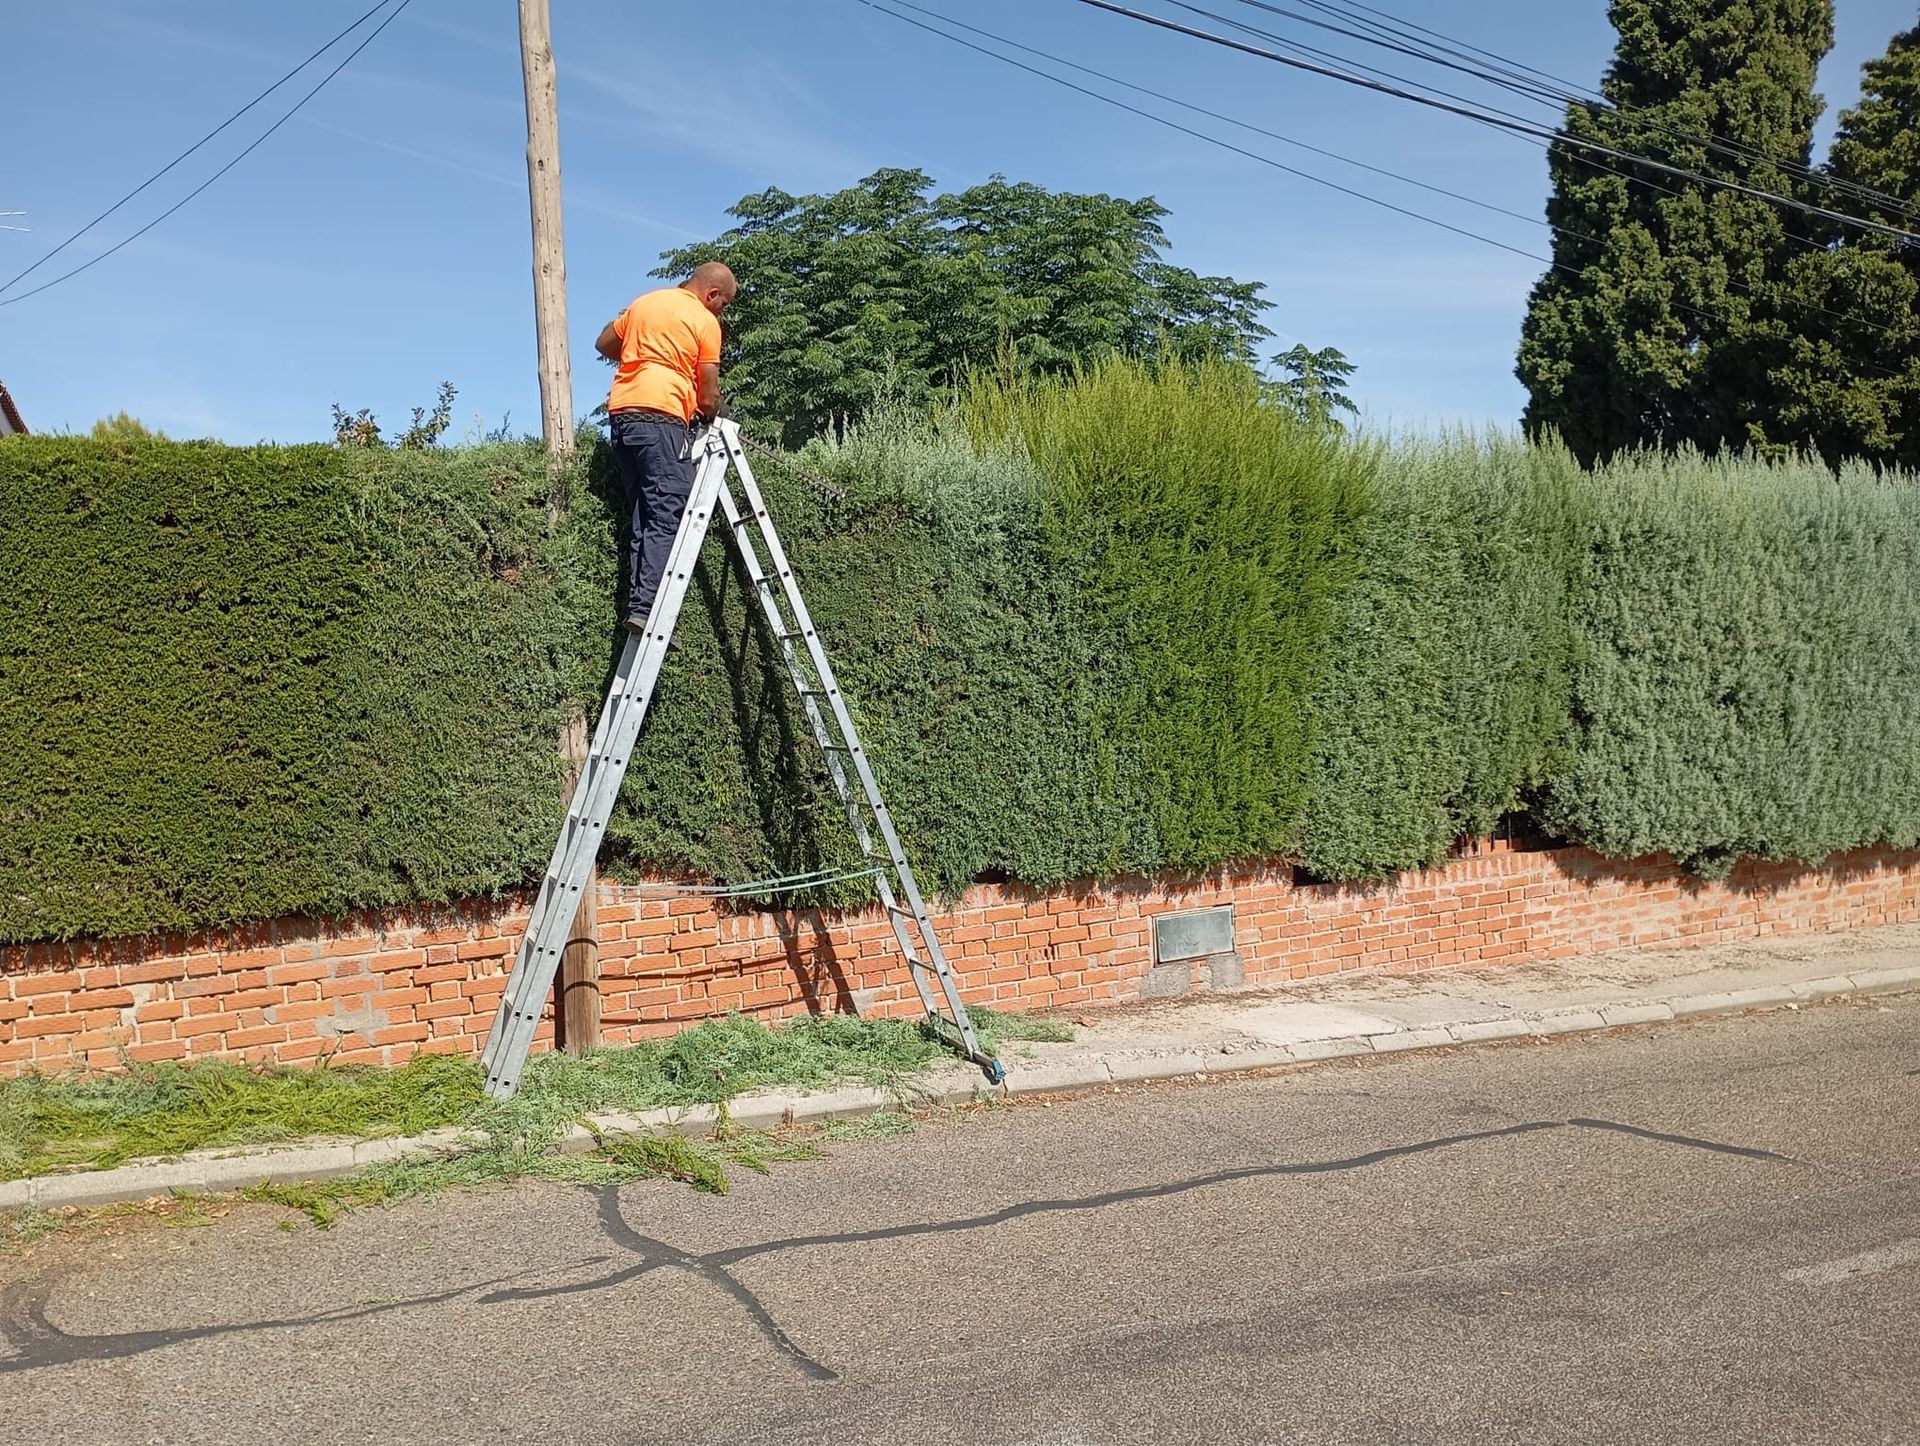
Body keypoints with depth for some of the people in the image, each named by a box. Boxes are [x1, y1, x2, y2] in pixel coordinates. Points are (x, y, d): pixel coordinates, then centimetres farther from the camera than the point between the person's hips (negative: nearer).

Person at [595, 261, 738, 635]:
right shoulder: (705, 322, 1)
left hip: (621, 414, 8)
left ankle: (634, 603, 1)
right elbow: (708, 395, 1)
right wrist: (710, 418, 21)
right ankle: (645, 608, -22)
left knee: (641, 516, 9)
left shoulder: (643, 303, 20)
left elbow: (604, 344, 28)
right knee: (667, 516, -12)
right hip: (662, 416, -8)